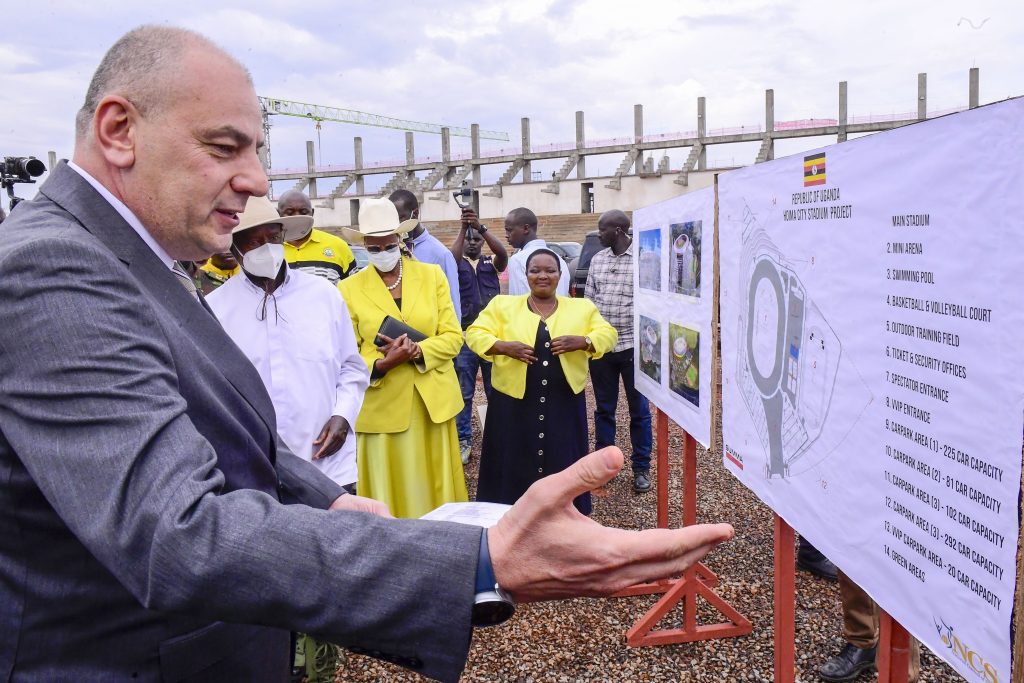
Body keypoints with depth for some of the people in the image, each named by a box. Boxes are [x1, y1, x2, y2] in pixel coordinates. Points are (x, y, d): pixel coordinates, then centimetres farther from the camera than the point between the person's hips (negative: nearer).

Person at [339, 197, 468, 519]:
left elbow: (453, 336, 1)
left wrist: (416, 351, -17)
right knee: (391, 490, 5)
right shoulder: (350, 289, 0)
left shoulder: (432, 275, 4)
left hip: (432, 400, 2)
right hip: (382, 406, -1)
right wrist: (382, 364, -21)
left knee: (436, 487, 11)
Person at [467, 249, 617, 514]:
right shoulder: (502, 305, 5)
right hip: (514, 402, -1)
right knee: (513, 465, 6)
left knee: (563, 465, 7)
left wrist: (582, 341, -15)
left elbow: (607, 334, 5)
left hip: (564, 404, 1)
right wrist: (504, 346, -18)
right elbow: (475, 333, 1)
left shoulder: (582, 308, 10)